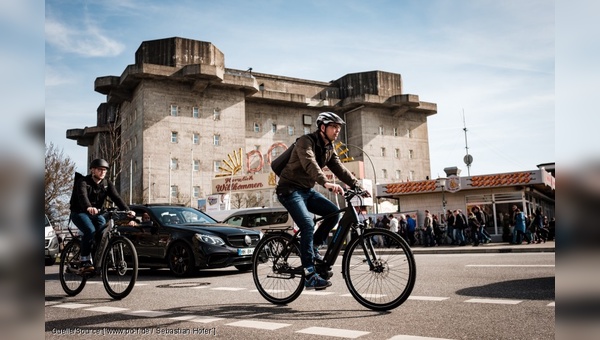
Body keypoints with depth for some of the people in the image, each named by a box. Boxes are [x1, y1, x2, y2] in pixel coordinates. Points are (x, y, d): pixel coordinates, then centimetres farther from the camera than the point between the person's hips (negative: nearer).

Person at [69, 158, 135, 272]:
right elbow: (82, 196, -38)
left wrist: (127, 210, -35)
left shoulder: (107, 184, -3)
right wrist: (89, 207, -60)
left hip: (96, 213, 4)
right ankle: (85, 262, -18)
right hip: (79, 212, -4)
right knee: (90, 231, -30)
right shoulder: (83, 182, -17)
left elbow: (116, 198, -17)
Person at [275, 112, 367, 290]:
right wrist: (326, 183, -52)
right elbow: (310, 164, -36)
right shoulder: (306, 141, -18)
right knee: (308, 224, -23)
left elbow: (340, 169, 2)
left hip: (307, 190, 8)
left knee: (334, 213, -10)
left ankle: (313, 248, 6)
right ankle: (310, 275, -17)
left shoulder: (329, 148, 8)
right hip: (290, 189, -8)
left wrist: (357, 186, -12)